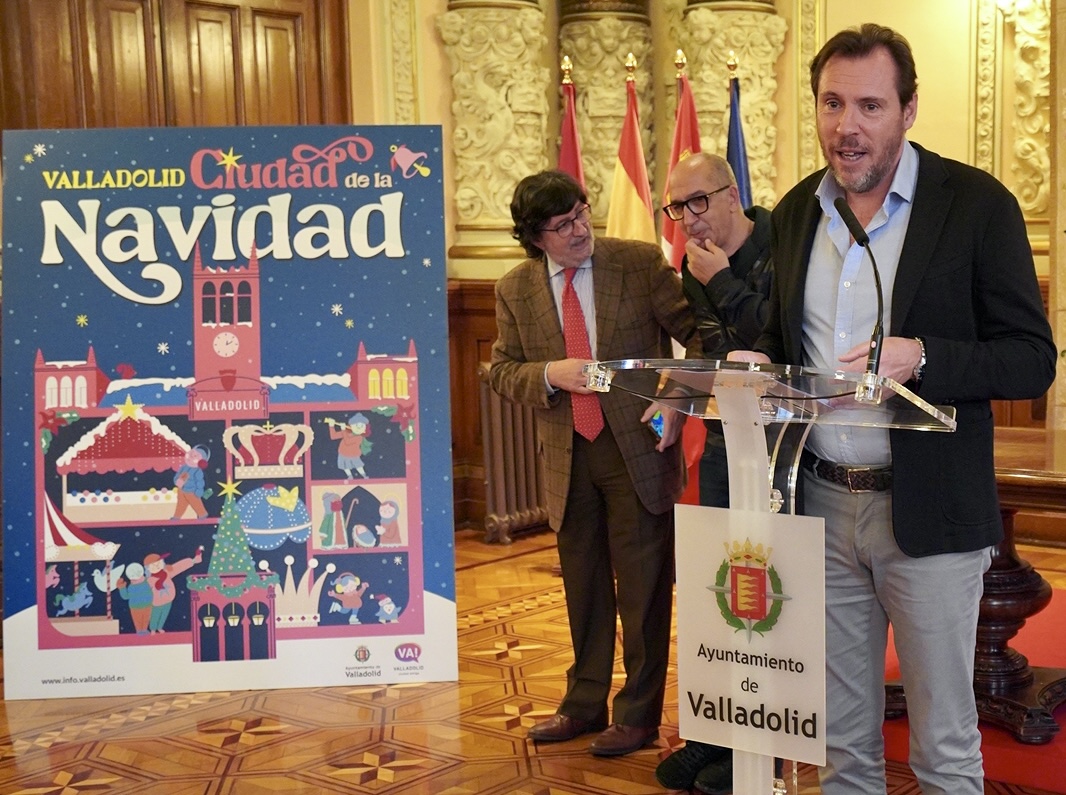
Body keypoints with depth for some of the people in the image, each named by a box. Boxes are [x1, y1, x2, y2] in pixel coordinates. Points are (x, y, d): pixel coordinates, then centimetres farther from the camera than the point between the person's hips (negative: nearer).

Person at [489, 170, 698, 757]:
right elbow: (502, 371, 6)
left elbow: (700, 333, -4)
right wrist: (549, 374, -14)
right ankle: (585, 704, 32)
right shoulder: (515, 290, 2)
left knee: (643, 587, 4)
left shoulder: (641, 263, -6)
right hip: (568, 455, 3)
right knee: (583, 587, 16)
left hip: (638, 446, -3)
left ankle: (639, 714, 17)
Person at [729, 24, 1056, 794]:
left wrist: (921, 358, -24)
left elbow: (1032, 359, -8)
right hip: (820, 506, 4)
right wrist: (757, 362, -4)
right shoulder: (796, 212, 8)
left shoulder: (976, 203, -7)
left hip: (927, 514, -4)